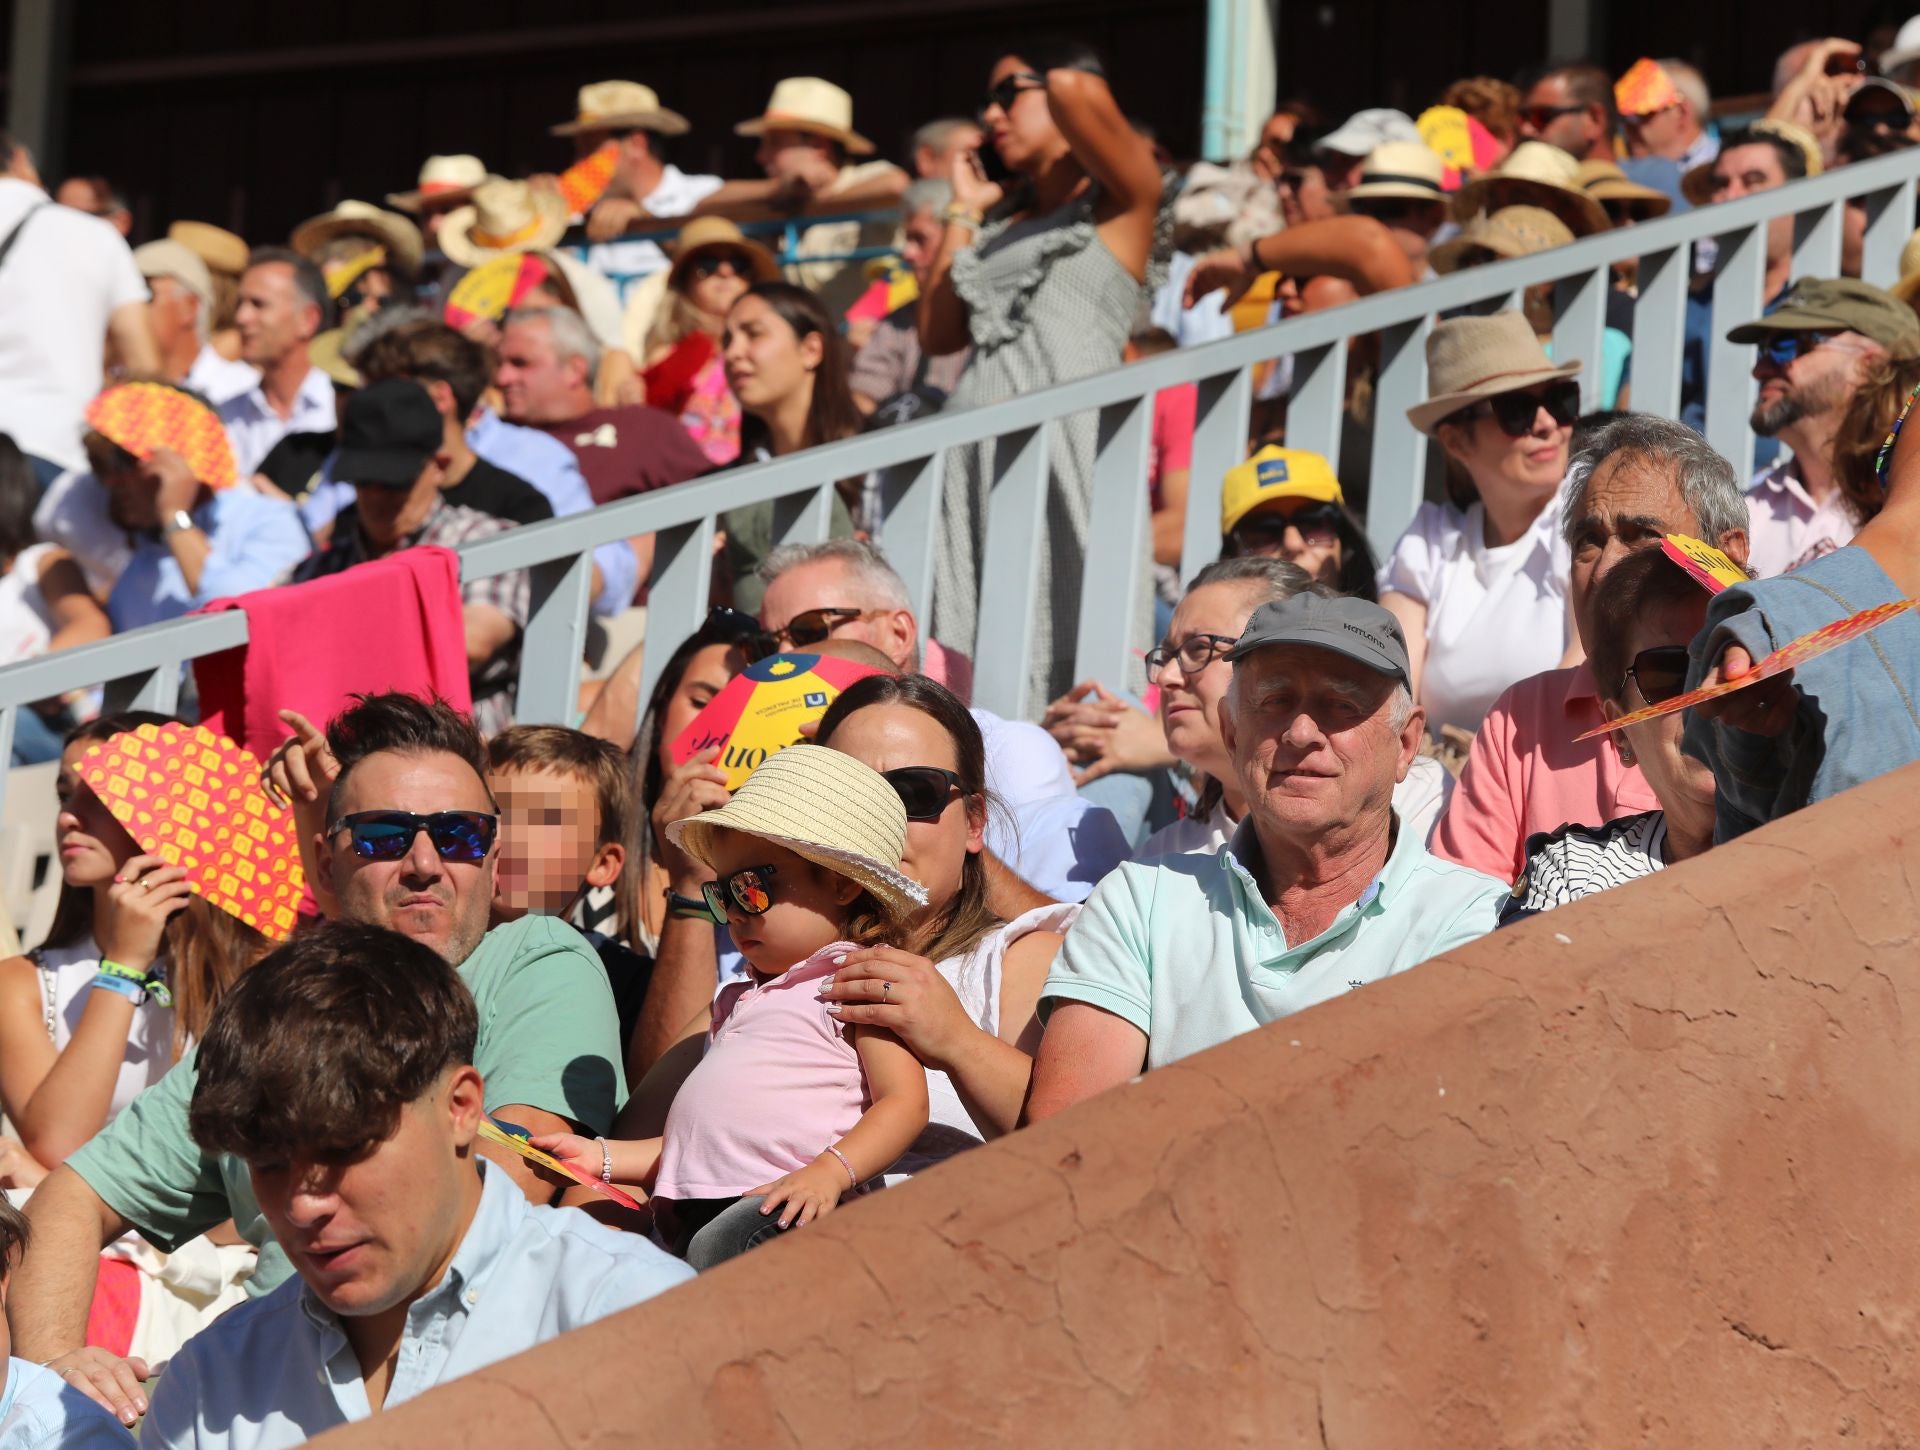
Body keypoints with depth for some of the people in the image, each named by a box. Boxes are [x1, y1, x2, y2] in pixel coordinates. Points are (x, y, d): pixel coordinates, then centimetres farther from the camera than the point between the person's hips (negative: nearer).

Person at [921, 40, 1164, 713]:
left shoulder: (1118, 200, 5)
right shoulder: (1003, 220, 24)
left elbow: (1073, 89, -14)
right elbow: (937, 334, 19)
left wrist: (1069, 86, 10)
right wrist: (964, 212, 23)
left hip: (1069, 442, -6)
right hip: (978, 446, 7)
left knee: (1067, 649, -13)